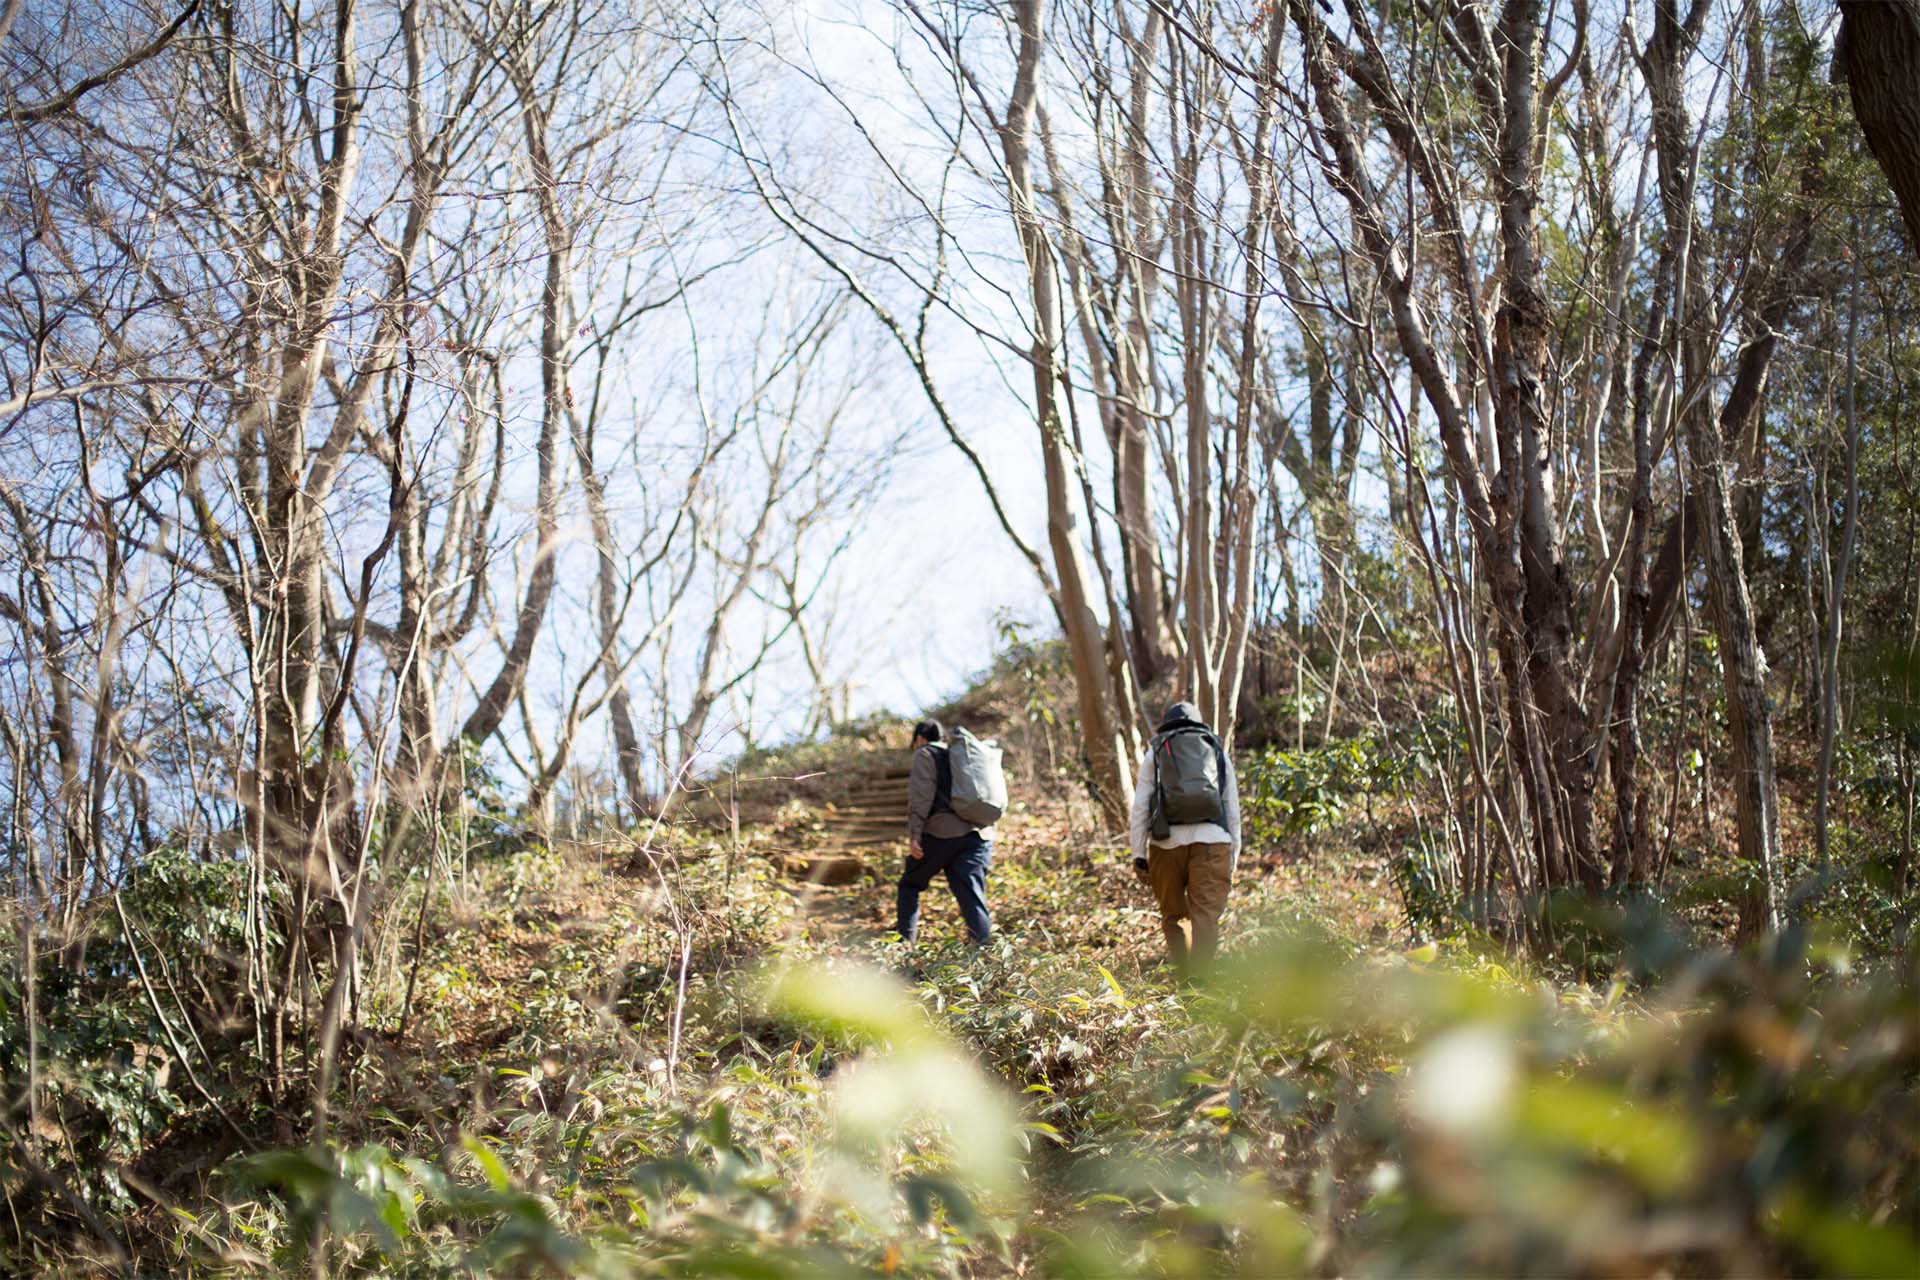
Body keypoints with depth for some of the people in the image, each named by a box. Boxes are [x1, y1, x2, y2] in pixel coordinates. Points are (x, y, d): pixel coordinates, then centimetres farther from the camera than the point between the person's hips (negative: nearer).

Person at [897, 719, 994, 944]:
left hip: (942, 833, -5)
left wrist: (914, 833, -12)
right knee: (974, 899, -3)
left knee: (909, 886, 15)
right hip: (980, 836, 5)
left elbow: (921, 795, -7)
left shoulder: (925, 754, 9)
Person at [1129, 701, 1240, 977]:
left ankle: (1184, 975, 11)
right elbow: (1233, 812, 17)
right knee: (1207, 918, -6)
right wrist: (1233, 860, 20)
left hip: (1167, 841, 0)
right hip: (1212, 840, 0)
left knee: (1173, 916, 14)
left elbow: (1140, 808, 8)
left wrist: (1138, 855, 8)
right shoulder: (1219, 755, 21)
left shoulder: (1155, 755, 17)